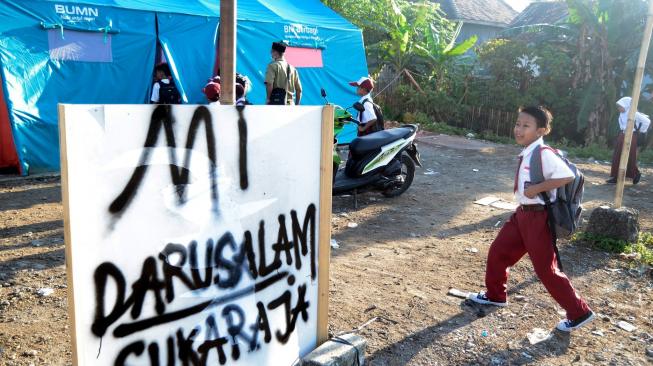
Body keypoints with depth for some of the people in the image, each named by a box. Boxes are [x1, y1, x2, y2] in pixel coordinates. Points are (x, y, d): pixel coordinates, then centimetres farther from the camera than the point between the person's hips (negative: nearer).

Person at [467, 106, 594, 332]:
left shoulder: (544, 153, -19)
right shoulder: (526, 153, 7)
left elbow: (567, 176, -30)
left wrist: (538, 188, -27)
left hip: (538, 217, -9)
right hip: (523, 214, 9)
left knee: (546, 269, 1)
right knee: (498, 252, 16)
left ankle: (579, 313, 19)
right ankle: (494, 295, 38)